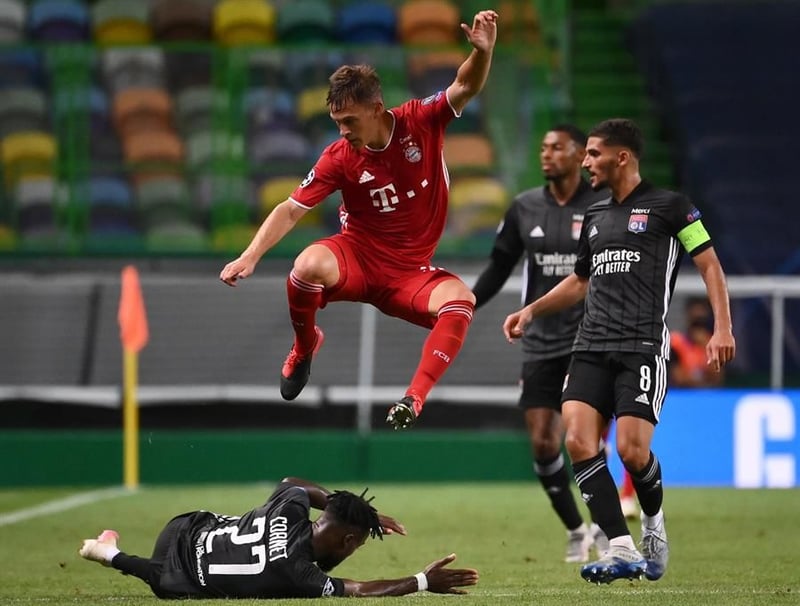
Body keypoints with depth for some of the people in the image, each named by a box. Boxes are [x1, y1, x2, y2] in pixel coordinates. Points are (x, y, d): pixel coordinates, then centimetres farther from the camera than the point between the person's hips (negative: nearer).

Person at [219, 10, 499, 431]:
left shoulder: (420, 122, -8)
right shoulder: (339, 157, -10)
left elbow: (465, 87, -17)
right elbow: (291, 210, -8)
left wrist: (482, 51, -39)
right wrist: (250, 257, -19)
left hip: (409, 272, 0)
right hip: (358, 257, 0)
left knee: (460, 300, -32)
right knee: (308, 264, -33)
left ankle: (413, 400, -31)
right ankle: (304, 347, -1)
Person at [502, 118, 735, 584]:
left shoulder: (669, 206, 1)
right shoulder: (595, 216, 21)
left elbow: (710, 265, 0)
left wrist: (723, 328, -11)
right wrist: (532, 310, 20)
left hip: (643, 345, -6)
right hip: (592, 347, 6)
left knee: (632, 450, -15)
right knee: (579, 442, -13)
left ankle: (654, 524, 18)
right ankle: (622, 551, -12)